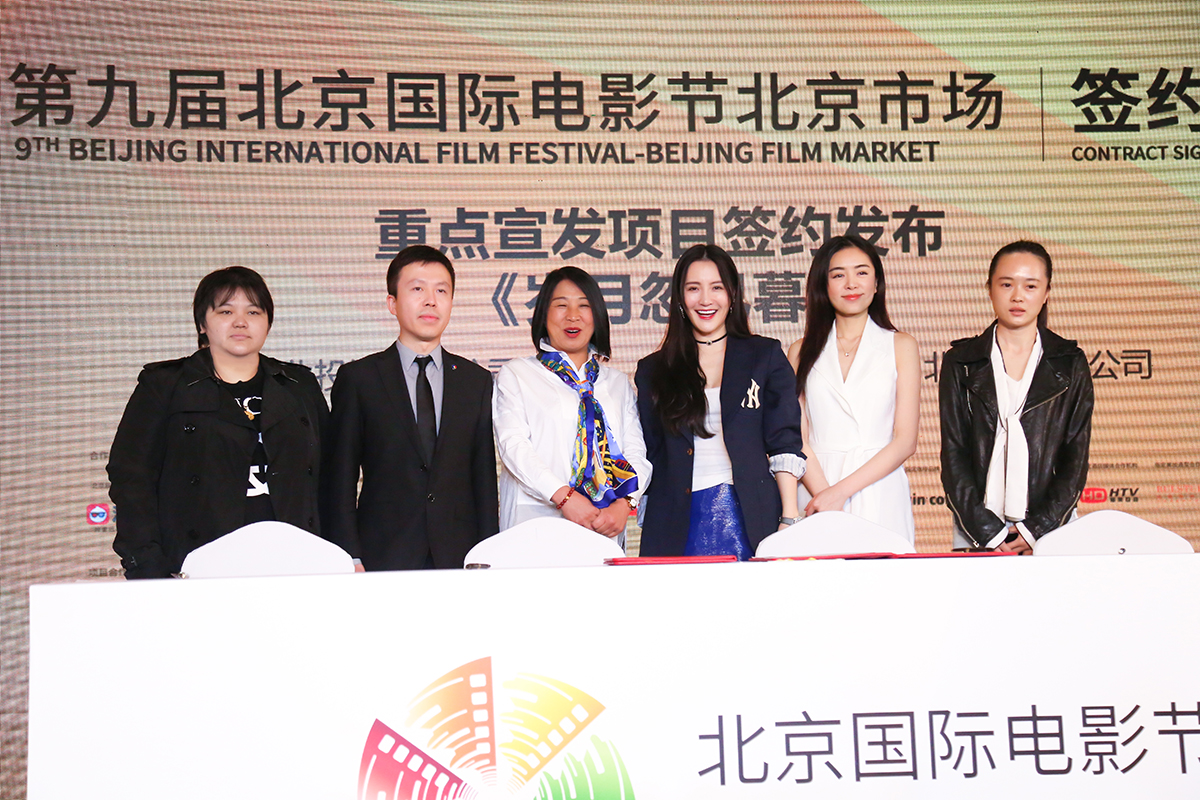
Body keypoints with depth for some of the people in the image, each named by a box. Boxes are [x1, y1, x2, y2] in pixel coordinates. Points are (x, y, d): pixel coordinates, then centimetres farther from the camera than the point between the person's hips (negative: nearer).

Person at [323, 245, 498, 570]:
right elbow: (340, 479, 2)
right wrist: (348, 559, -7)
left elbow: (484, 479, 10)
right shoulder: (357, 379, 4)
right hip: (382, 560, -2)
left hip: (459, 557, 2)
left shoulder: (476, 381, 11)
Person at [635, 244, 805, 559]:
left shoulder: (766, 356, 9)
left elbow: (785, 445, 3)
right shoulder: (653, 371, 13)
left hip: (751, 520, -1)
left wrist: (790, 521, -6)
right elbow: (648, 457, 13)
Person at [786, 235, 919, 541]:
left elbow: (906, 439, 0)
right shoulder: (802, 352, 11)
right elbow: (796, 438, 3)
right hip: (816, 486, 1)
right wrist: (825, 497, -14)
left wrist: (840, 491, -11)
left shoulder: (900, 346, 8)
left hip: (880, 497, 0)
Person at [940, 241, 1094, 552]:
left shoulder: (1071, 363, 8)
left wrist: (1039, 528, -7)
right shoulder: (961, 361, 7)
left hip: (1049, 528, 0)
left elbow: (1076, 456, 4)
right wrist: (987, 530, -8)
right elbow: (953, 454, 2)